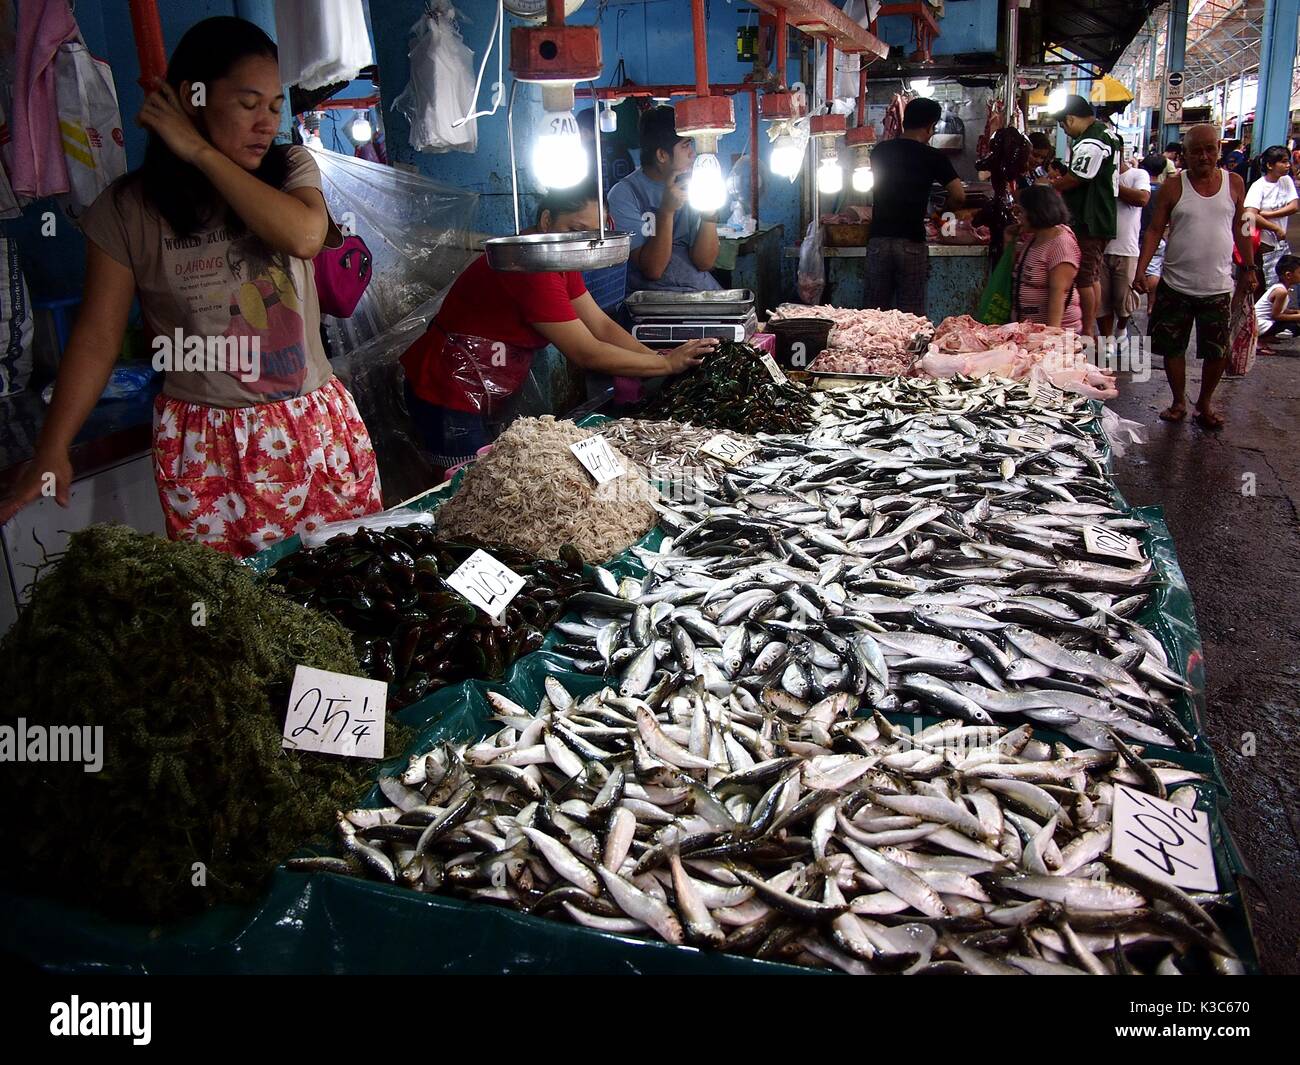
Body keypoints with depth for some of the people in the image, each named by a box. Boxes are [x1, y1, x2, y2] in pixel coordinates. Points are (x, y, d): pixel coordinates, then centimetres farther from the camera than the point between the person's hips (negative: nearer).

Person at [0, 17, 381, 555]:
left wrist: (201, 152, -14)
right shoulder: (128, 208, -2)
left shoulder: (291, 168, 4)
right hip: (208, 448, -2)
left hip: (318, 425, 2)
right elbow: (97, 338, 0)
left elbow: (305, 235, -18)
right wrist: (52, 452, -7)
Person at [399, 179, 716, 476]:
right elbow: (586, 353, -25)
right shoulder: (530, 268, -27)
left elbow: (601, 326, 1)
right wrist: (668, 364, -19)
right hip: (450, 398, -10)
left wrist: (660, 359, -11)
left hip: (489, 397, 10)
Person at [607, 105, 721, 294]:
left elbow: (704, 263, 2)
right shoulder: (624, 194, -6)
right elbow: (653, 270, -14)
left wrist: (709, 214, -11)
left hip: (703, 292, 5)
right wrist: (667, 210, -22)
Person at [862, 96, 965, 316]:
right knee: (911, 315, 3)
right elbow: (958, 196, -6)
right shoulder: (934, 157, -3)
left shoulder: (879, 151, 8)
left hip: (878, 239, 3)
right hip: (912, 243, -3)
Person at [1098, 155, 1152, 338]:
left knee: (1124, 299, 5)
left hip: (1126, 250, -2)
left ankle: (1121, 331, 33)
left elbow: (1142, 198, -17)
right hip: (1099, 248, 2)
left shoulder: (1138, 175, 1)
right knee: (1101, 301, 4)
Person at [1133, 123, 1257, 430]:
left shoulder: (1234, 183, 4)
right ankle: (1179, 401, 26)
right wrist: (1140, 271, -14)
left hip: (1218, 287, 1)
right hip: (1176, 286, -1)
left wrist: (1249, 269, 12)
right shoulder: (1173, 187, -2)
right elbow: (1155, 229, -3)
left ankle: (1205, 402, 25)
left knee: (1218, 353, 4)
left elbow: (1240, 228, 12)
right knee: (1172, 348, 7)